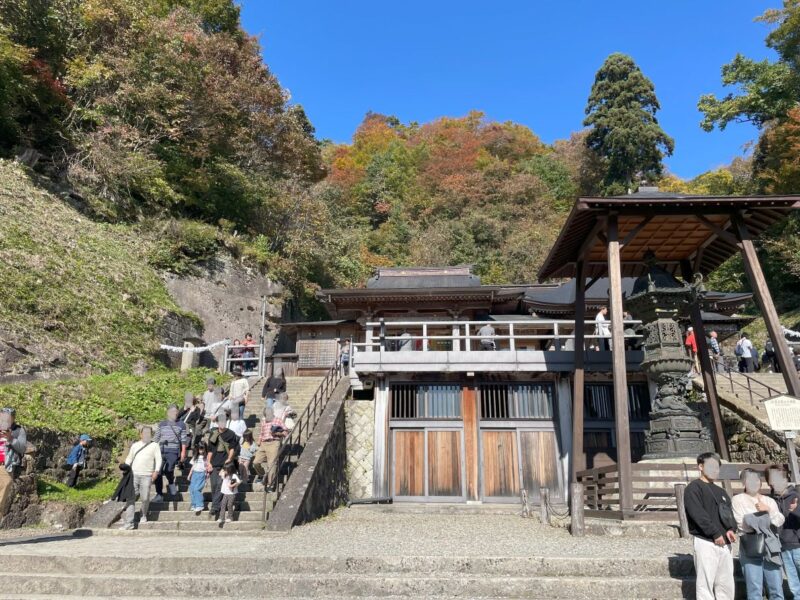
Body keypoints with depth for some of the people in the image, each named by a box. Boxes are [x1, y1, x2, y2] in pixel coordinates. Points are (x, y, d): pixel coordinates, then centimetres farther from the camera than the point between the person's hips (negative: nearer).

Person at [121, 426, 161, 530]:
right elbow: (129, 458, 20)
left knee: (145, 498, 0)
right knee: (130, 498, -3)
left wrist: (156, 471, -12)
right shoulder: (135, 445, 16)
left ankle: (144, 515, 27)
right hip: (133, 475, 2)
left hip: (146, 476, -2)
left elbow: (158, 459, 0)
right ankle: (129, 522, -1)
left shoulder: (154, 445, 7)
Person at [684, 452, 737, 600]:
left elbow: (730, 512, 16)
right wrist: (716, 534, -16)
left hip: (724, 543, 8)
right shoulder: (694, 488, -5)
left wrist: (731, 529, -3)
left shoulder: (720, 491, 21)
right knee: (706, 583, -6)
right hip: (706, 543, -8)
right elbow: (698, 514, -15)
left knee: (726, 583, 11)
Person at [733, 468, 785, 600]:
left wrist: (768, 510, -10)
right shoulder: (738, 499, 5)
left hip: (770, 547, 4)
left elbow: (780, 521, 4)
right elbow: (742, 524, -6)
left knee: (777, 588, 4)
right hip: (750, 549, -4)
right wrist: (766, 522, -2)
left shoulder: (769, 501, 18)